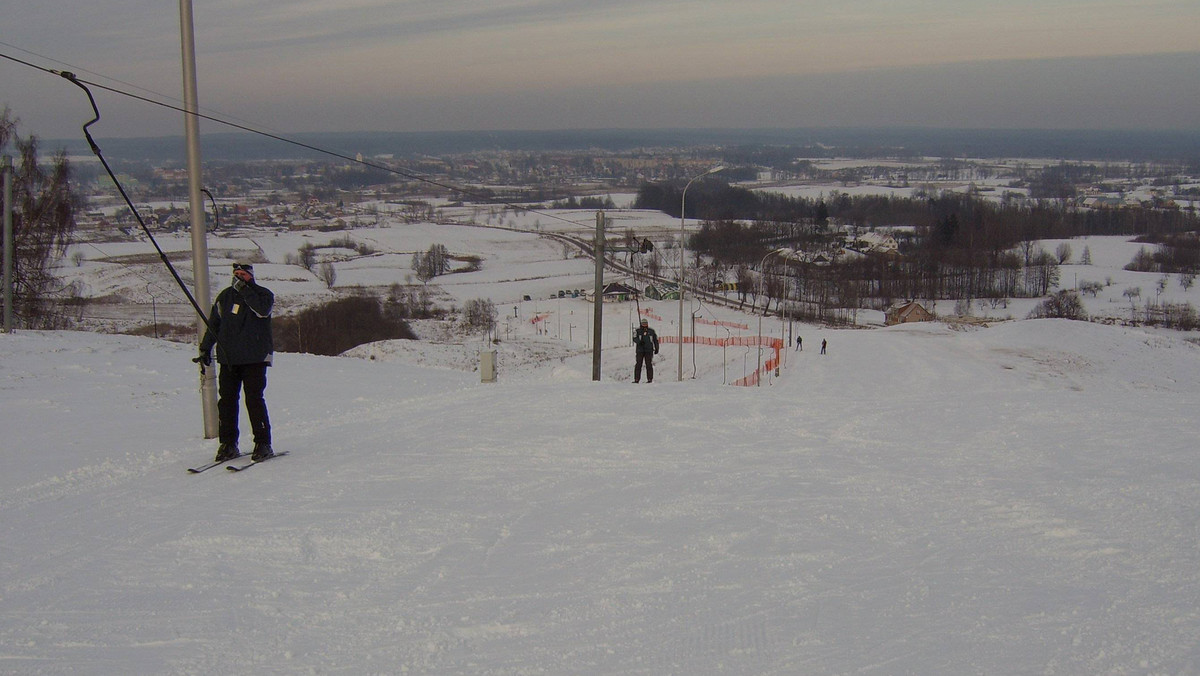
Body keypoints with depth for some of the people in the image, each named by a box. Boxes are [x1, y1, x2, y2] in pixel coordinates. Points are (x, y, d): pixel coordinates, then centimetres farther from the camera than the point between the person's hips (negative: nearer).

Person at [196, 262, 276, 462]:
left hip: (255, 358, -4)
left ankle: (263, 444, -2)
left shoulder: (263, 294, 1)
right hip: (228, 359, 4)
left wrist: (245, 289, -23)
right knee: (226, 401, 3)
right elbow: (214, 324, 21)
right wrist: (205, 348, 17)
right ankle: (228, 444, 11)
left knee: (254, 400, -9)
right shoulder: (225, 296, 13)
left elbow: (263, 309, -23)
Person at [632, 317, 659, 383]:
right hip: (640, 350, 0)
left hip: (649, 351, 0)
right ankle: (636, 379, 0)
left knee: (649, 364, -4)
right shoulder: (638, 331, 6)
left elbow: (655, 340, 16)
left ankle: (650, 379, 0)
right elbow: (635, 338, -8)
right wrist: (639, 342, -27)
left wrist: (656, 348, 11)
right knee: (638, 364, -2)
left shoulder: (651, 331, 9)